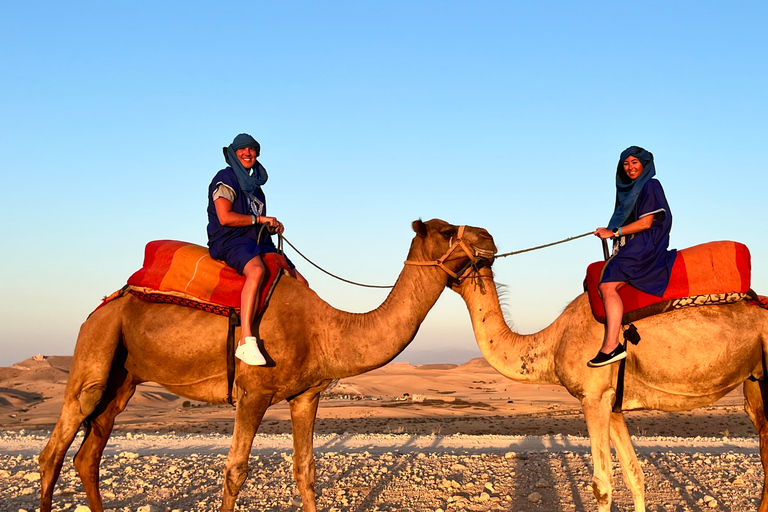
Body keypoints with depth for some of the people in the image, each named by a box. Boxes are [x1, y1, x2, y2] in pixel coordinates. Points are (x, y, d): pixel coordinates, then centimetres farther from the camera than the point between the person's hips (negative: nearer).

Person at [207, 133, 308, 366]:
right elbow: (225, 217, -14)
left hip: (258, 242, 9)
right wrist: (260, 219, -7)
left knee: (301, 284, 3)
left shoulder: (254, 183, 24)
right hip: (229, 242, -9)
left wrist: (274, 224, 6)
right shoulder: (226, 178, -2)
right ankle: (246, 342, -50)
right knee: (256, 270, -41)